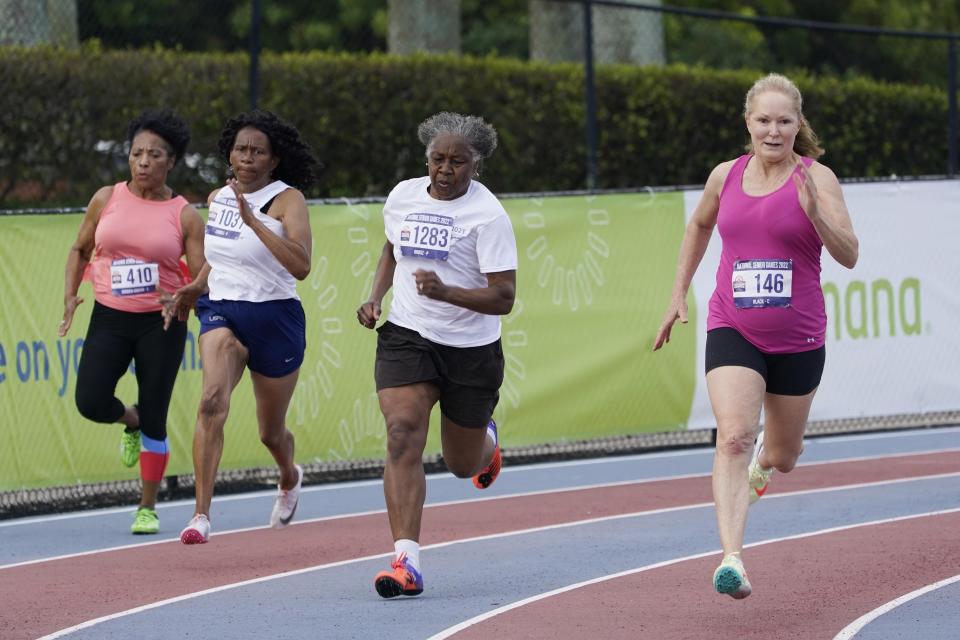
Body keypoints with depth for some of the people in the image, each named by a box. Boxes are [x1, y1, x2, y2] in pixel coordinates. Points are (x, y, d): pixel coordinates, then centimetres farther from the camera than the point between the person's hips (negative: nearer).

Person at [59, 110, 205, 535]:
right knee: (91, 401, -15)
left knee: (154, 419, -1)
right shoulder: (106, 199, 3)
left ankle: (148, 508, 14)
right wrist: (70, 296, 0)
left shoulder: (185, 216, -3)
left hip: (161, 324, -2)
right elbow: (80, 249, 15)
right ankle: (131, 422, 22)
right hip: (109, 318, 2)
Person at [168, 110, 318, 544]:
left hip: (275, 317, -3)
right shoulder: (218, 198, 6)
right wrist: (197, 287, 10)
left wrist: (253, 220, -30)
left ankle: (290, 478, 53)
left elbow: (301, 266, -26)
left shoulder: (287, 199, -11)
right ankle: (201, 515, -30)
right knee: (212, 400, -27)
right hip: (221, 312, 3)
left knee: (271, 431, 15)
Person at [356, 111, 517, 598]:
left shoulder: (488, 215, -14)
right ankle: (406, 562, -26)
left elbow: (503, 298, -18)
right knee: (402, 434, -21)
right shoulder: (403, 197, 3)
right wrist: (375, 298, 8)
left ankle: (486, 438, 55)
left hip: (471, 351, -2)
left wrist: (445, 292, -33)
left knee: (462, 464, 14)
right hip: (406, 337, 2)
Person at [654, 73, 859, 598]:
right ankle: (731, 560, -31)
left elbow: (849, 256, -13)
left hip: (798, 339, 0)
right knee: (733, 437, -22)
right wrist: (679, 293, 22)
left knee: (782, 457, 17)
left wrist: (815, 215, -30)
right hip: (732, 331, 0)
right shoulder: (725, 177, 4)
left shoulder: (815, 178, -7)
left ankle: (767, 453, 57)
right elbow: (699, 226, 25)